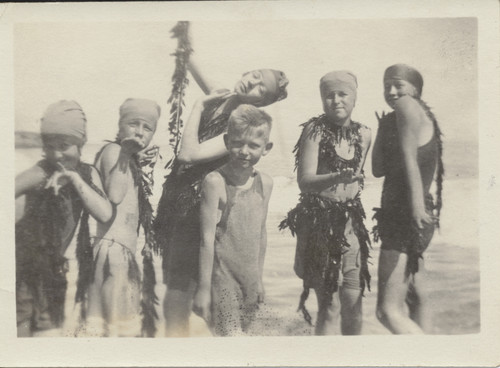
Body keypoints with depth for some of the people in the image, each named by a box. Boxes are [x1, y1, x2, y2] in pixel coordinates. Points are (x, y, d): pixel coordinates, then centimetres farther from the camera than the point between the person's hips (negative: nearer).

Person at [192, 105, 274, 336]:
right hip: (222, 277, -6)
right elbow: (207, 238, -14)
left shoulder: (265, 183, 5)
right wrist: (203, 287, -12)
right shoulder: (215, 182, -14)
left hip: (249, 279, 6)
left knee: (241, 332, 13)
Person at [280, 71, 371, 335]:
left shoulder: (363, 134, 6)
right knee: (329, 306, -5)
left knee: (353, 302, 5)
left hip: (350, 221, 5)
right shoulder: (315, 130, -9)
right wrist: (337, 178, -33)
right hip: (319, 222, -5)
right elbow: (305, 181, -18)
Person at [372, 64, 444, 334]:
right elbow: (378, 169, 13)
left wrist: (416, 203, -31)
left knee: (388, 311, -13)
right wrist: (383, 127, 7)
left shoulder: (408, 106, -9)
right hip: (406, 219, 11)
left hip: (407, 218, -11)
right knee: (417, 300, 21)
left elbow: (409, 157, -23)